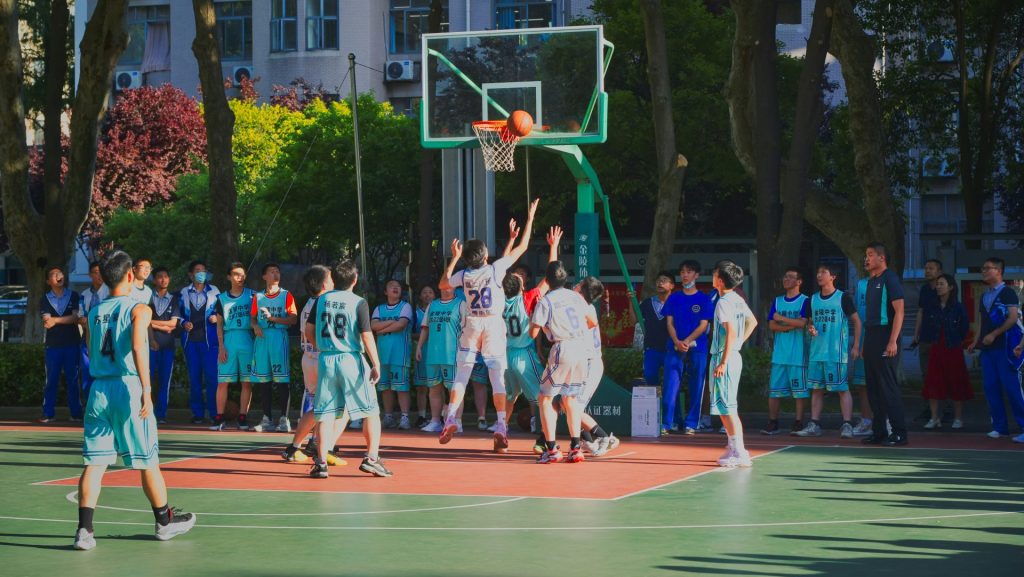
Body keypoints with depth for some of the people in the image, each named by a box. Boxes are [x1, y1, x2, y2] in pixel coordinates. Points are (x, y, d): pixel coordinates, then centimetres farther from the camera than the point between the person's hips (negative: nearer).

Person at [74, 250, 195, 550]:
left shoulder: (94, 312, 11)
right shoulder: (139, 309, -4)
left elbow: (92, 352, 14)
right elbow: (137, 347, -19)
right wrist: (147, 389, -24)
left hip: (98, 389, 4)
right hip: (128, 388, -4)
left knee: (94, 462, 1)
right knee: (147, 461, 9)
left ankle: (84, 529, -9)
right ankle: (165, 522, 23)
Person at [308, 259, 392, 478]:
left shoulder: (322, 300, 5)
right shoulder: (358, 303, -8)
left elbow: (309, 331, 8)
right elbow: (366, 335, -12)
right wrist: (376, 364, -9)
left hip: (326, 360, 4)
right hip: (351, 359, -4)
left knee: (327, 413, 7)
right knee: (371, 410, 8)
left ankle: (321, 462, 0)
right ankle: (372, 458, 2)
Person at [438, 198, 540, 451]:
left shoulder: (463, 275, -4)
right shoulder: (495, 269, -11)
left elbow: (442, 283, 16)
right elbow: (521, 248, -5)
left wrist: (453, 258, 19)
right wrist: (530, 218, 1)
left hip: (471, 325, 2)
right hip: (493, 325, -2)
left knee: (461, 374, 9)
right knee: (497, 377, -3)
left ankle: (451, 418, 3)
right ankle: (501, 426, -10)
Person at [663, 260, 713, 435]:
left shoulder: (703, 299, 5)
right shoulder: (674, 298, 12)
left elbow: (703, 325, -1)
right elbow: (669, 323, 8)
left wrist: (687, 341, -13)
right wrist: (677, 342, -10)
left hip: (697, 350, -1)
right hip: (674, 348, 1)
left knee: (696, 388, 0)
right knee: (670, 386, -5)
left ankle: (691, 424, 6)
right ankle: (666, 424, -3)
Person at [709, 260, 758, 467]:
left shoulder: (724, 303, -16)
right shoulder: (738, 300, 12)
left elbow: (731, 332, -25)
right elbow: (752, 322, 26)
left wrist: (723, 362, -26)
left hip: (724, 357, -9)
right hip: (734, 355, 9)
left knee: (726, 406, -7)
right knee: (727, 406, 15)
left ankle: (739, 453, -7)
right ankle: (734, 448, 20)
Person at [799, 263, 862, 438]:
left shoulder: (843, 298, -4)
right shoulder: (813, 299, 12)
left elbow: (856, 321, -1)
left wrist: (856, 346, -6)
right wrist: (810, 329, -3)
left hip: (838, 352, -6)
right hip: (816, 351, 6)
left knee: (842, 388, -4)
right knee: (816, 388, 7)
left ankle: (847, 425, -4)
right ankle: (814, 425, 12)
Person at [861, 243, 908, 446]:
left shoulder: (890, 279, -8)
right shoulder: (871, 281, 18)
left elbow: (899, 311, -14)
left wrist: (893, 341, -21)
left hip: (885, 337, -9)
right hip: (871, 338, 9)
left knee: (888, 386, -8)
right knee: (873, 387, 9)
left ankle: (899, 433, -5)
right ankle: (878, 432, 14)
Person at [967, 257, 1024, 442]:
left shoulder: (1007, 293, -5)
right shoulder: (985, 296, 19)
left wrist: (994, 335, -18)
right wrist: (975, 343, 12)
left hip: (1004, 347, -8)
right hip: (987, 349, 8)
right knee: (990, 388, 5)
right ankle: (1000, 427, 11)